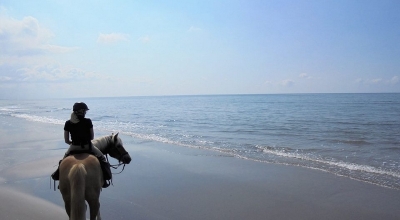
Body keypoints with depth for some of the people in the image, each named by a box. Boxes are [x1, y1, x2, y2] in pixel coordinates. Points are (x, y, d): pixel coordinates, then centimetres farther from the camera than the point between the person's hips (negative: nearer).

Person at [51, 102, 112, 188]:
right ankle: (104, 180, 16)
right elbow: (92, 137, -3)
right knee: (102, 159, 19)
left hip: (74, 148, 2)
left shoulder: (68, 123, -4)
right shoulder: (88, 121, -11)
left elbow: (66, 141, 0)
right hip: (87, 147, -2)